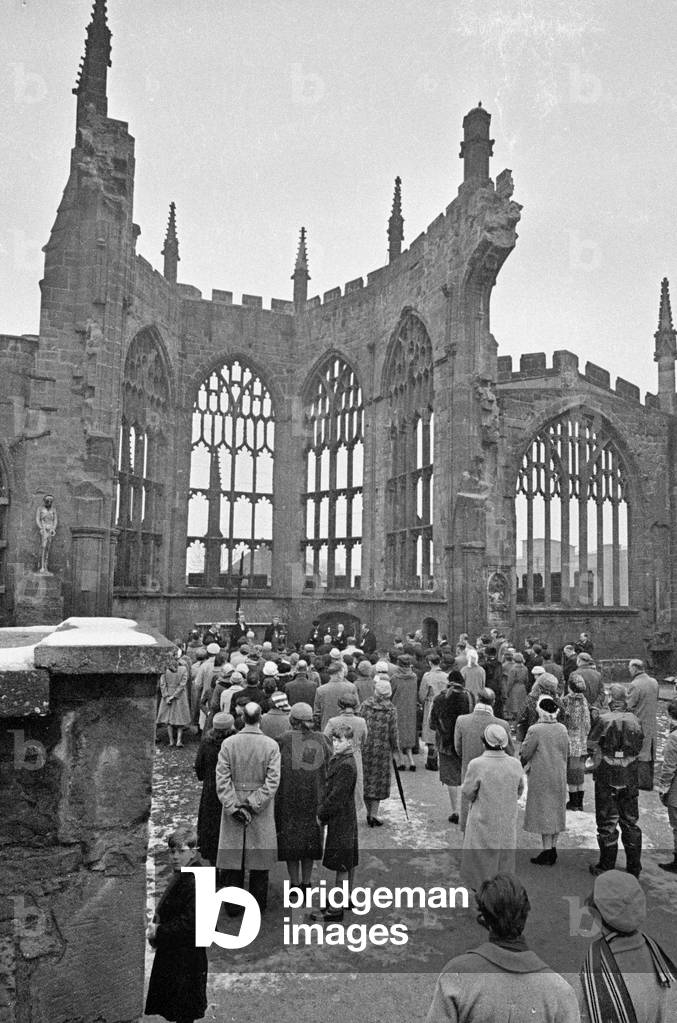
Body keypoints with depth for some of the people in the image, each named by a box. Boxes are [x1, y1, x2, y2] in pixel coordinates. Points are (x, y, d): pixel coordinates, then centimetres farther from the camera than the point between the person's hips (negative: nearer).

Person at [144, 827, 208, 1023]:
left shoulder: (196, 882, -23)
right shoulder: (180, 877, 7)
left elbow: (189, 924, -27)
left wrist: (159, 932, -19)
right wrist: (155, 925, 1)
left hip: (186, 958, -9)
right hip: (172, 954, 9)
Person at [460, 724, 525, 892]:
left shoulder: (476, 765, -22)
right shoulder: (515, 764, -10)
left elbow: (467, 793, -12)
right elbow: (519, 791, 5)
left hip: (484, 823, -3)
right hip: (508, 825, 4)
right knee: (504, 860, 20)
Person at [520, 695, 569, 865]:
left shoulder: (535, 730, -18)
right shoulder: (563, 729, 0)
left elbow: (525, 754, -13)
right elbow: (566, 753, 10)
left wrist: (520, 765, 7)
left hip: (541, 778, -6)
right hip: (559, 777, 6)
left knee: (544, 813, 1)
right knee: (556, 811, 14)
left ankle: (547, 852, 3)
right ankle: (553, 848, 21)